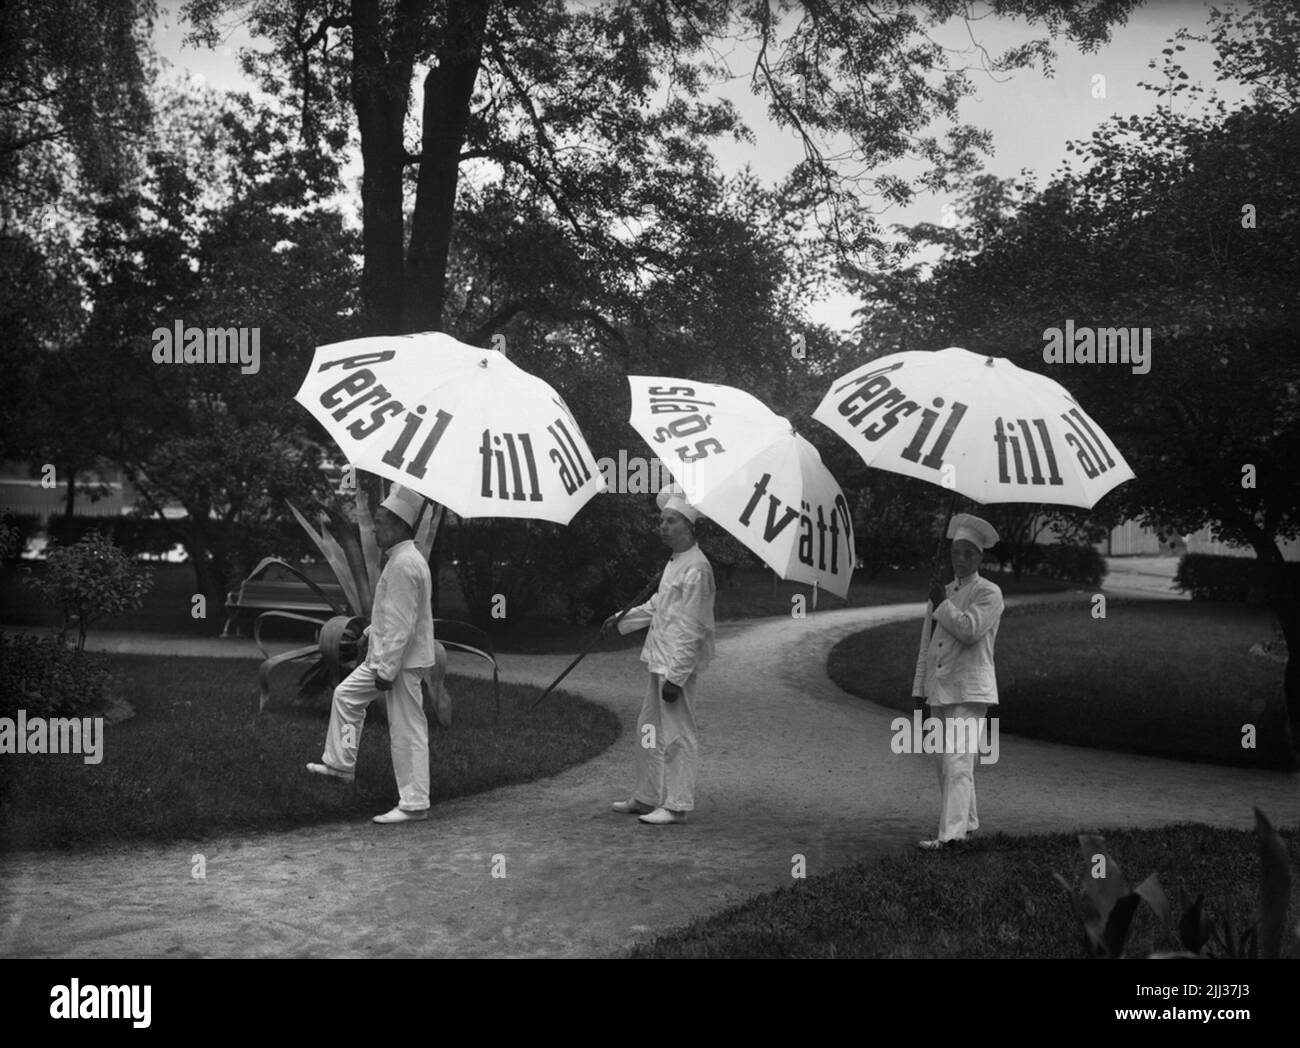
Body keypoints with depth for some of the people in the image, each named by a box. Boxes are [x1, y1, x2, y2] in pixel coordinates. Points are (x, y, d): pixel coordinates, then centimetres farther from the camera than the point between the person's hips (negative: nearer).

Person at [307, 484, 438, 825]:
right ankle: (340, 764, 33)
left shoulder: (404, 565, -21)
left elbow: (401, 624, -24)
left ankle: (414, 805, 3)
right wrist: (370, 632, 23)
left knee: (407, 732, -4)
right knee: (346, 696, 21)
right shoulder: (401, 559, 11)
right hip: (385, 654, 11)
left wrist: (386, 670, -23)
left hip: (403, 660, -11)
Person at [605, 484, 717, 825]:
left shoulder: (696, 568, -18)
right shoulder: (674, 563, 14)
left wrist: (675, 677, -22)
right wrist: (623, 619, 23)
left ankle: (676, 805, 7)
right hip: (660, 661, 10)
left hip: (680, 666, -10)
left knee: (677, 734, -2)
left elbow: (691, 630, -21)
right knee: (649, 730, 17)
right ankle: (646, 797, 28)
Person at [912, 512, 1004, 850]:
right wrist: (919, 687, 16)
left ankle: (950, 834, -18)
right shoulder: (943, 593, 18)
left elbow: (970, 629, -21)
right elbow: (926, 643, 19)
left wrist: (942, 604, -9)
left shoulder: (989, 593, -4)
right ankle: (967, 822, 27)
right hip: (940, 691, 8)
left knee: (957, 763, -15)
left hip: (969, 692, -7)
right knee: (947, 764, 13)